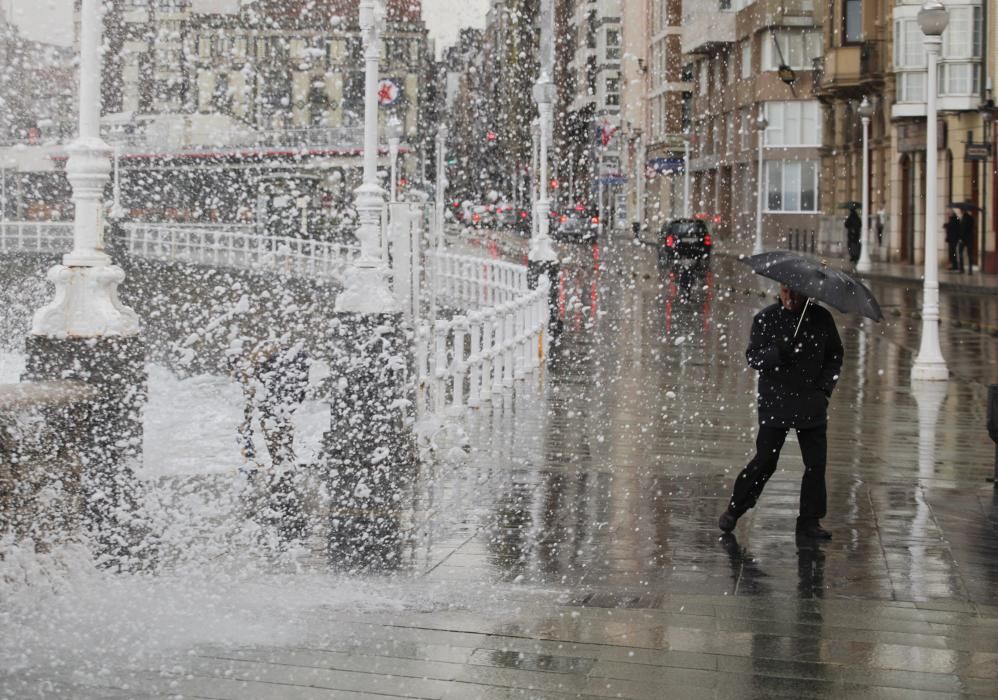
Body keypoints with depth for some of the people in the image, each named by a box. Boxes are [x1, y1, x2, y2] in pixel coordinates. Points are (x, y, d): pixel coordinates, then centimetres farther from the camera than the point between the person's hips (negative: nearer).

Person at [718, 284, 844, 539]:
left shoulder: (821, 318, 4)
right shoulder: (765, 319, -2)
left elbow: (835, 356, 13)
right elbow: (752, 357, -4)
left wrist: (825, 387, 0)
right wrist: (778, 353, -23)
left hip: (811, 404, 3)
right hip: (775, 403, -3)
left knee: (816, 463, 2)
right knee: (765, 461, -2)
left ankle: (809, 520, 14)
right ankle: (734, 510, 15)